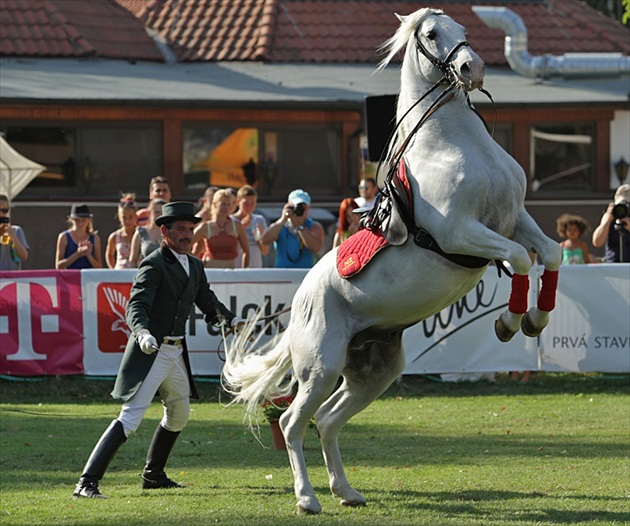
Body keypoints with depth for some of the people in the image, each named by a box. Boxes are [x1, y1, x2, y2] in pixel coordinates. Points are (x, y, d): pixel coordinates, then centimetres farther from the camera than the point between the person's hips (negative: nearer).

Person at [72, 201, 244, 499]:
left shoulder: (194, 266, 12)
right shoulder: (154, 265, -14)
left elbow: (209, 304, 19)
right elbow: (136, 307, -25)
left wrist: (232, 320, -1)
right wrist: (143, 332, -45)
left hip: (176, 352, 9)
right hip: (151, 351, -9)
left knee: (179, 415, 23)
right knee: (131, 418, -18)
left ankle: (153, 475, 41)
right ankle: (87, 483, -22)